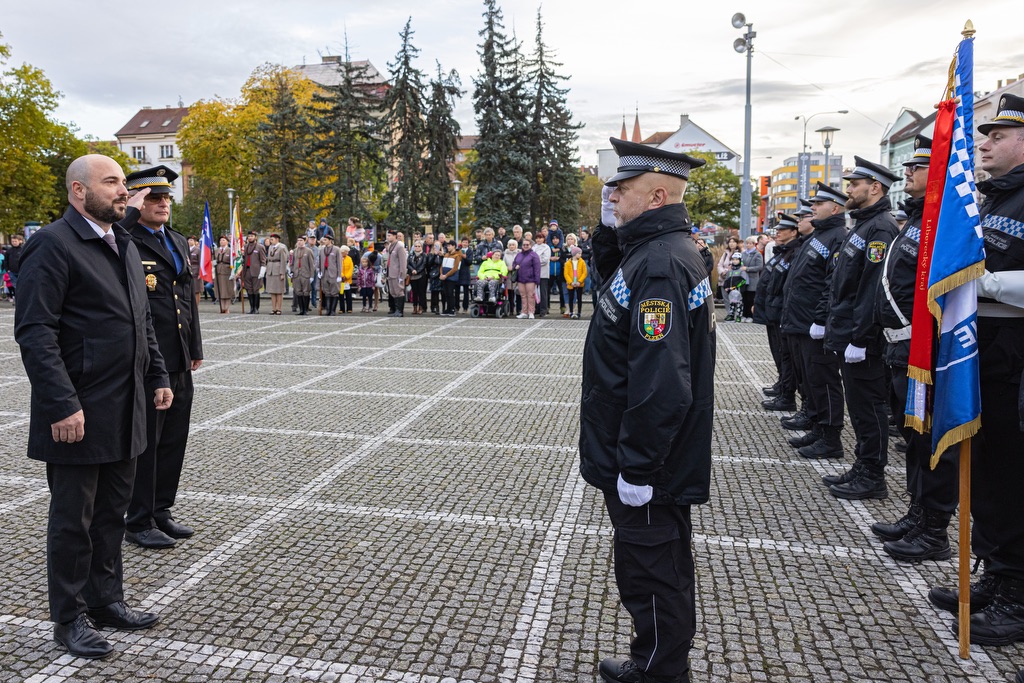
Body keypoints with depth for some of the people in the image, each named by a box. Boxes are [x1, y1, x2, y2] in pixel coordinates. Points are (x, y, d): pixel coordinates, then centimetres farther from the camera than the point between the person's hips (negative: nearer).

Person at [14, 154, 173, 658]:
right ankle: (70, 618, 23)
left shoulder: (125, 245, 14)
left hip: (125, 410, 8)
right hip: (78, 413, -8)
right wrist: (62, 405, -22)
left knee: (111, 512, 17)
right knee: (73, 519, 7)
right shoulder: (53, 245, -12)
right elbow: (34, 332, -18)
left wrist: (157, 376, 13)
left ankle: (106, 600, 32)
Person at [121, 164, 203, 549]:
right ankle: (139, 522, 18)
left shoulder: (179, 242, 15)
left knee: (173, 441, 14)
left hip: (180, 363, 7)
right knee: (144, 443, 4)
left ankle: (161, 512, 29)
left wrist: (195, 348, 16)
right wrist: (132, 212, -22)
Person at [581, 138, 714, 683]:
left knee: (651, 577, 7)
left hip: (647, 469, -11)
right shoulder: (659, 250, 10)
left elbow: (662, 384, -29)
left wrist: (636, 470, -24)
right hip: (648, 461, 11)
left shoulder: (660, 265, -24)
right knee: (660, 570, 23)